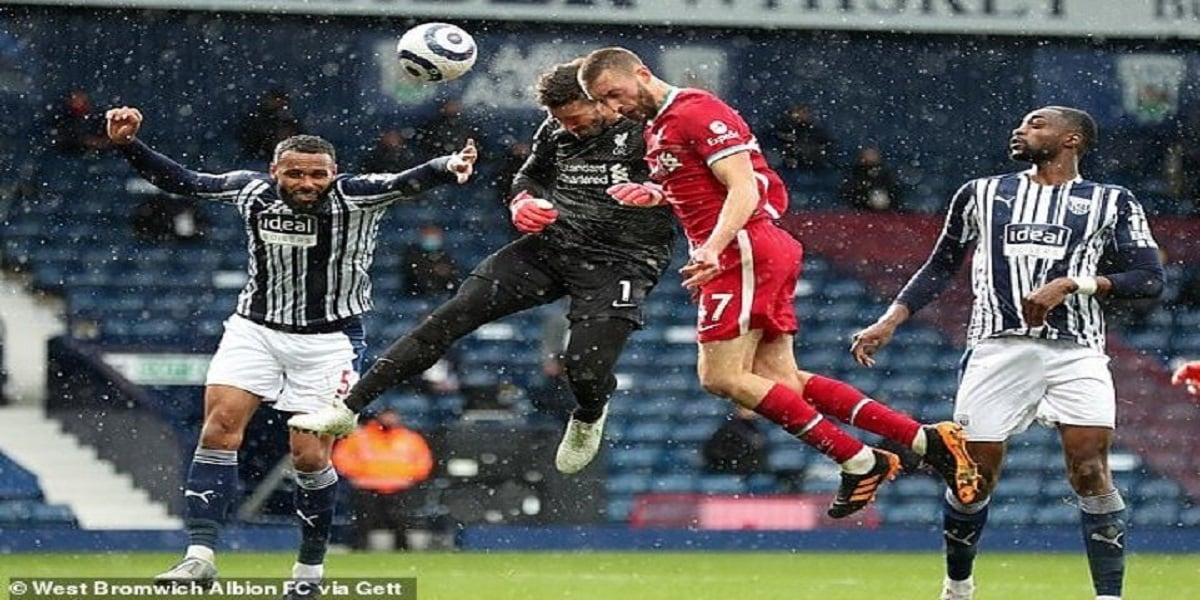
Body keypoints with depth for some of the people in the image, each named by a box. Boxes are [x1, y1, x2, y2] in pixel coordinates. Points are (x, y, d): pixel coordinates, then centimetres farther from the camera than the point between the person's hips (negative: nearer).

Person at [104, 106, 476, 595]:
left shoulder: (354, 197, -15)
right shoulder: (252, 191, -5)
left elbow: (407, 183, -31)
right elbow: (179, 181, 4)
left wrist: (447, 168, -51)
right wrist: (128, 144, -7)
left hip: (329, 341, -3)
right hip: (255, 329, 3)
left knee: (310, 456, -3)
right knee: (220, 426, -13)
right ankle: (200, 555, -12)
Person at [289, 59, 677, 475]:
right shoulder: (556, 131, 8)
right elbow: (532, 174, 27)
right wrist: (523, 202, 4)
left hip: (621, 263, -5)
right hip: (551, 245, 5)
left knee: (585, 368, -18)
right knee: (454, 315, -7)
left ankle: (589, 418, 25)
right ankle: (348, 410, -6)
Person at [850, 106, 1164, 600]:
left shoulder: (1111, 203, 9)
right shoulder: (982, 194, 17)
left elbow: (1149, 278, 0)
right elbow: (940, 268, 23)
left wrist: (1071, 285, -11)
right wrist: (888, 322, 12)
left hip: (1076, 350, -2)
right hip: (998, 349, 2)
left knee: (1091, 473, -14)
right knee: (975, 476, 1)